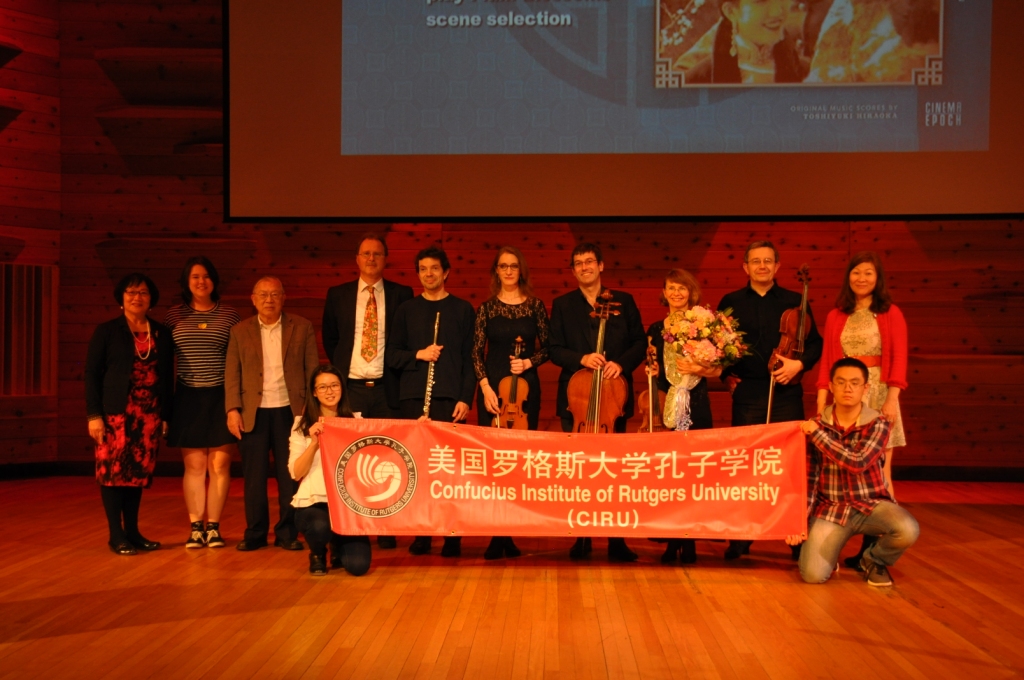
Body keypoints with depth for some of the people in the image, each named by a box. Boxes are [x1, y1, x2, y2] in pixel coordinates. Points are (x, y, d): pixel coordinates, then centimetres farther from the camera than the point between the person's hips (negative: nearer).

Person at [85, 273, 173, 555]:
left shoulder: (162, 333, 10)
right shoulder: (107, 331, 2)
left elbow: (167, 376, 11)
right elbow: (92, 373, -2)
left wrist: (166, 414, 6)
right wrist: (94, 414, -9)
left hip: (149, 414, 3)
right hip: (116, 412, -3)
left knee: (139, 471, 7)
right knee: (113, 470, -1)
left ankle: (133, 531, 16)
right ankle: (116, 535, 6)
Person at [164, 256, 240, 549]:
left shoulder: (229, 315, 3)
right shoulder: (174, 315, 5)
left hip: (221, 397, 0)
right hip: (189, 398, 1)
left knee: (219, 465, 1)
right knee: (194, 466, 3)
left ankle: (213, 526, 11)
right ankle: (196, 528, 11)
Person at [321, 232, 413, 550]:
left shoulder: (402, 294, 4)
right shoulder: (338, 294, 8)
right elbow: (329, 339, 17)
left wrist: (400, 371, 0)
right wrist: (340, 370, 10)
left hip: (387, 389, -1)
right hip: (351, 388, 1)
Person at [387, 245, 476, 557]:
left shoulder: (462, 309, 8)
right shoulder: (407, 310, 13)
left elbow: (469, 358, 4)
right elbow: (393, 356, 10)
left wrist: (465, 398, -5)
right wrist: (418, 354, -8)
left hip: (448, 397, -2)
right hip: (413, 396, 2)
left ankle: (452, 534, 3)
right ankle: (421, 532, 9)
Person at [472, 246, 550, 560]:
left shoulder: (536, 306, 5)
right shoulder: (486, 308, 4)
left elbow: (545, 348, 9)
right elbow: (477, 353, 3)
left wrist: (529, 362, -10)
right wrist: (485, 387, -9)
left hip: (526, 387, 1)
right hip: (492, 387, 0)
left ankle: (510, 533, 9)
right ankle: (496, 534, 4)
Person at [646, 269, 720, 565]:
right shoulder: (656, 329, 11)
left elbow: (717, 370, -1)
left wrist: (696, 369, -18)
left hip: (695, 406, -2)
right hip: (666, 406, 3)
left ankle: (687, 542, 6)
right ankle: (673, 541, 10)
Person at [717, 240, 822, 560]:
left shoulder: (794, 301, 8)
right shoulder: (731, 302, 8)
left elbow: (815, 343, 8)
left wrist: (799, 363, -9)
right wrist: (725, 374, 0)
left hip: (786, 393, 0)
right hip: (747, 393, 0)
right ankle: (741, 537, 11)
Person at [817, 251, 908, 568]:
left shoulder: (890, 313, 5)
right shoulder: (836, 316, 11)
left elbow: (899, 359, -1)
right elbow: (827, 360, 6)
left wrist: (892, 399, -12)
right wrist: (821, 401, -2)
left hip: (878, 397, -2)